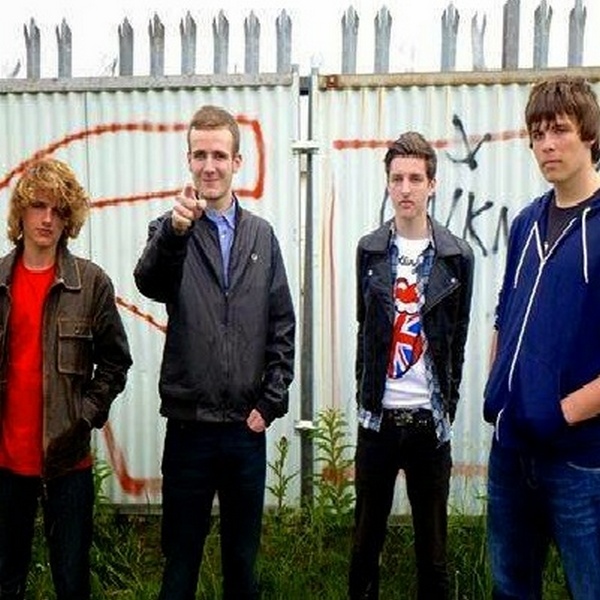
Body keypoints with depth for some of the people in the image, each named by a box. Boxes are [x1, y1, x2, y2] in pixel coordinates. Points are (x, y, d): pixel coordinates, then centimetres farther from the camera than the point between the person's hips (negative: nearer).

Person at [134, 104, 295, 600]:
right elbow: (150, 282, -24)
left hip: (248, 428, 3)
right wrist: (175, 230, -43)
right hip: (189, 425, -2)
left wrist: (270, 402, 0)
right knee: (181, 559, 10)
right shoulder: (171, 229, -1)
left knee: (243, 558, 16)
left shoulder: (261, 235, 7)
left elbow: (282, 325, 7)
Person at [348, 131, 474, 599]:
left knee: (432, 543, 10)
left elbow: (458, 339, 4)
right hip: (378, 417, 1)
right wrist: (364, 396, 8)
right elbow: (365, 329, 9)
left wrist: (448, 408, 3)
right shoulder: (370, 250, 3)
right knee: (367, 537, 12)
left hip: (429, 420, -1)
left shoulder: (456, 256, -1)